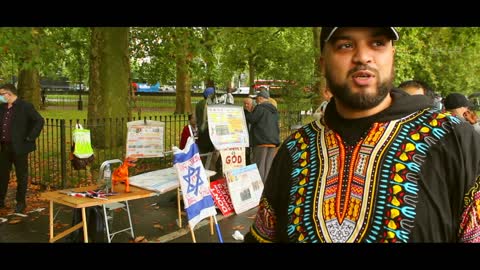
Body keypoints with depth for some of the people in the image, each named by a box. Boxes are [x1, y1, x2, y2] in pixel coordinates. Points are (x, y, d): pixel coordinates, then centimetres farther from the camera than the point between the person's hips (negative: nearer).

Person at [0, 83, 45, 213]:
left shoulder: (25, 106, -10)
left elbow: (40, 121, -16)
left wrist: (30, 137, -16)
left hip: (19, 147, -7)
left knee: (21, 175, 4)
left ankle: (21, 202, 16)